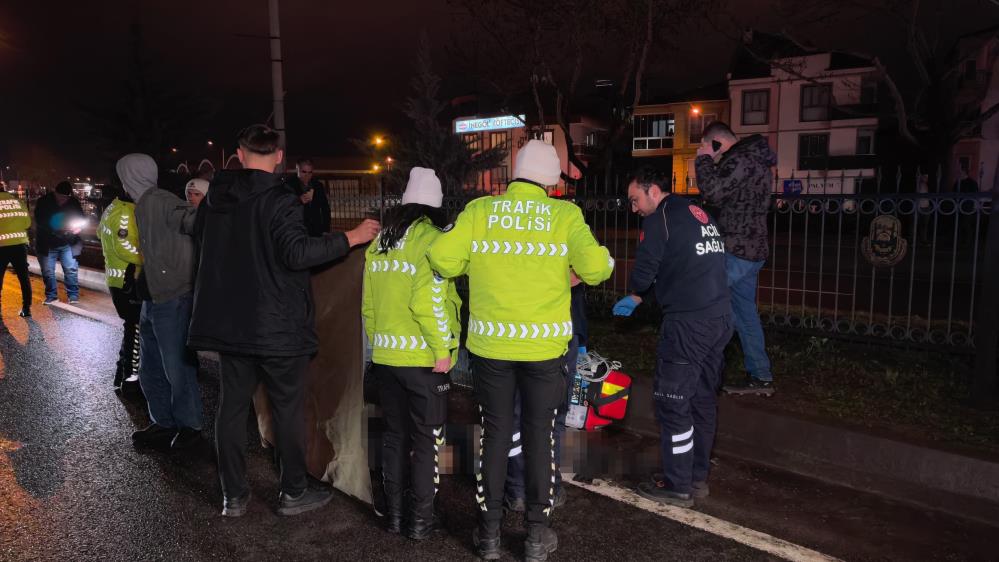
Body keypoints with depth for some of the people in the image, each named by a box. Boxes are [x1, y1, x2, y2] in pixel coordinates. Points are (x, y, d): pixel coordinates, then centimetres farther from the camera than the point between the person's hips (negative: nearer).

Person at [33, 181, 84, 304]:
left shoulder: (74, 202, -4)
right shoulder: (43, 202, -8)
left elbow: (81, 219, 6)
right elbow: (39, 222, -9)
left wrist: (78, 227, -17)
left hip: (68, 244, 0)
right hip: (47, 244, 0)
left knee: (71, 269, -2)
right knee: (48, 271, 5)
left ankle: (73, 295, 8)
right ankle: (51, 295, 18)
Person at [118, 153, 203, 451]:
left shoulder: (160, 201, -15)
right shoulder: (145, 205, 15)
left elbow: (197, 222, -29)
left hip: (172, 301, -10)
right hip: (152, 301, 10)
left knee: (177, 369, 1)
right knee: (150, 369, 18)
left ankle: (188, 426, 15)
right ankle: (163, 423, 29)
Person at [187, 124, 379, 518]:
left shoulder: (214, 198, 7)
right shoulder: (279, 199, -14)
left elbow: (201, 240, 20)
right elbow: (296, 252, -24)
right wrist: (351, 238, -19)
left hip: (227, 323, 6)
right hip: (277, 325, -6)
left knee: (232, 405, 13)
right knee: (288, 408, 7)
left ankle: (233, 496, 21)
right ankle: (293, 493, 17)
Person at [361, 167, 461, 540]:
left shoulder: (379, 241, 8)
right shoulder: (432, 239, -13)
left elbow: (368, 303, 11)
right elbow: (430, 301, -21)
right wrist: (443, 349, -13)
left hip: (385, 356, 6)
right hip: (423, 357, -6)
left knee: (395, 435, 16)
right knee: (426, 440, 6)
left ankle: (394, 513, 25)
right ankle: (420, 520, 15)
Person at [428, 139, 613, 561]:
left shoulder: (479, 210, -2)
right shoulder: (565, 215, -5)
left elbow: (441, 258, -10)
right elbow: (594, 269, -13)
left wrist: (474, 267, 9)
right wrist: (603, 259, 10)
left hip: (490, 343, 1)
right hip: (544, 345, -1)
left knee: (495, 434, 14)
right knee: (539, 436, 12)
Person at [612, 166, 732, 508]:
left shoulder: (661, 218, -7)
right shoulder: (699, 214, 20)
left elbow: (645, 269, -10)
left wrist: (634, 294, 14)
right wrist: (636, 300, 22)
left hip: (687, 324, -9)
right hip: (721, 318, 9)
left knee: (673, 403, 1)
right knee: (702, 399, 15)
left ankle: (678, 486, 10)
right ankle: (697, 476, 26)